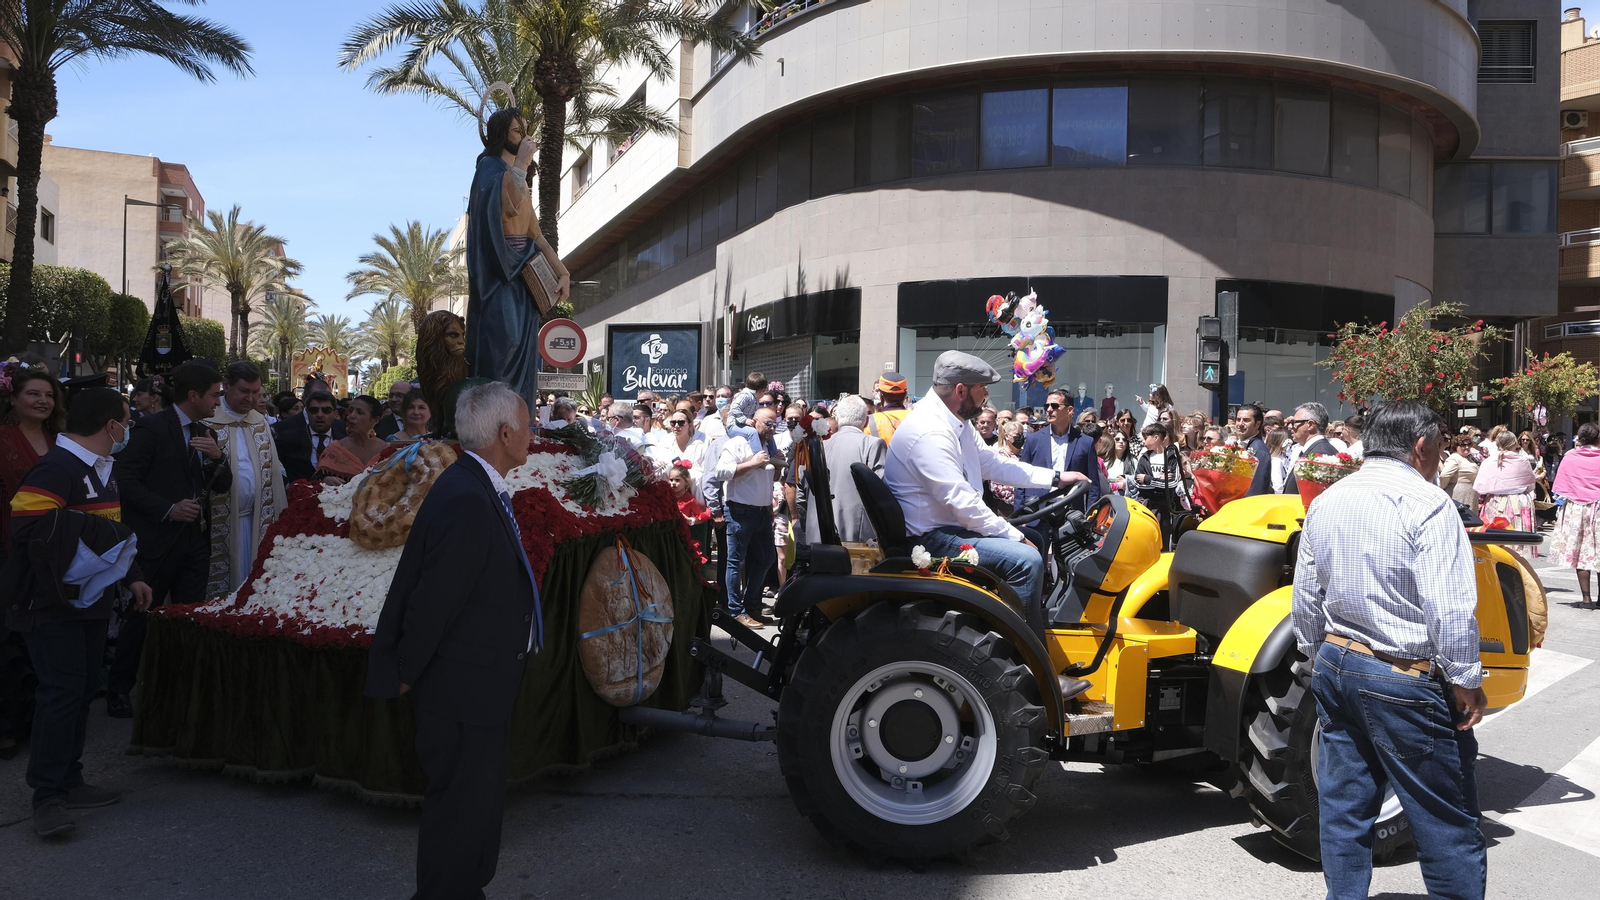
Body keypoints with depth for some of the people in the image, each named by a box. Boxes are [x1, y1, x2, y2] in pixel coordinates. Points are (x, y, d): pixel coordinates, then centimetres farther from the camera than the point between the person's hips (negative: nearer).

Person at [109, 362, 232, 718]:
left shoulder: (207, 434, 12)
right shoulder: (152, 427, -9)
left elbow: (222, 486, 10)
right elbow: (125, 479, -13)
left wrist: (219, 457, -9)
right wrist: (167, 509, -19)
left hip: (195, 540, 6)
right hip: (157, 539, -6)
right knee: (141, 617, 5)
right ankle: (118, 691, 18)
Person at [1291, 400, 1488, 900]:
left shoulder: (1326, 502, 7)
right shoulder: (1426, 504, -14)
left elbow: (1305, 601, 12)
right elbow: (1451, 609, -19)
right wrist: (1465, 681, -9)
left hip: (1335, 666, 7)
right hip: (1404, 681, -7)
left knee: (1343, 805, 14)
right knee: (1445, 817, 6)